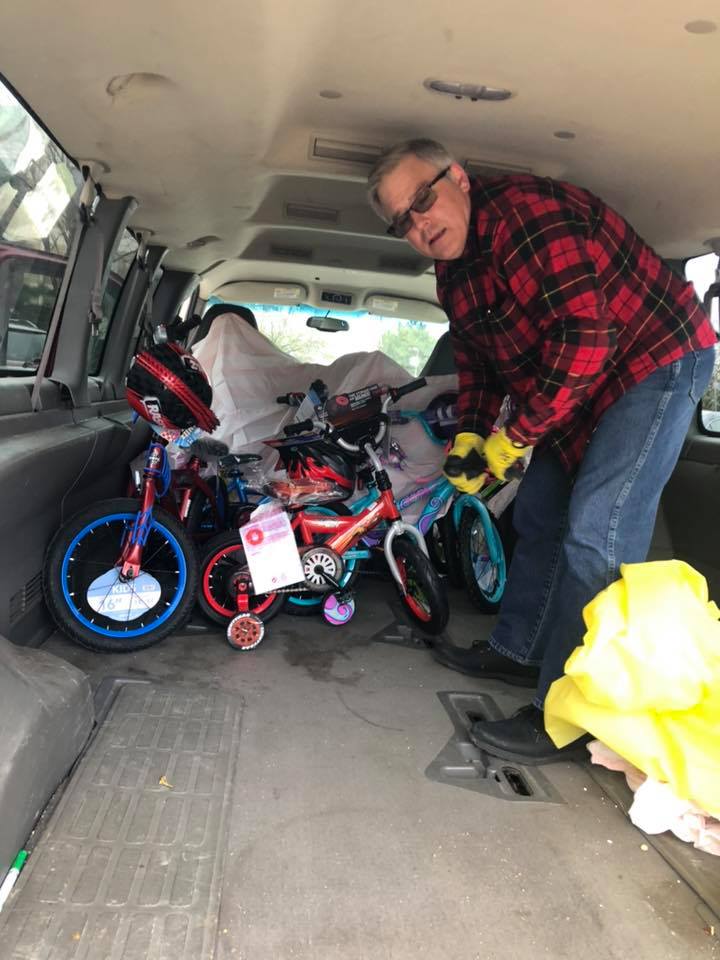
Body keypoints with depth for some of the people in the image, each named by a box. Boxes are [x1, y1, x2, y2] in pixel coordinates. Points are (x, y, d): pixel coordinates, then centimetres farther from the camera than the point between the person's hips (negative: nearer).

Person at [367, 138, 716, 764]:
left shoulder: (526, 210, -25)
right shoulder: (454, 271, 5)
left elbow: (585, 334, -31)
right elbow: (477, 358, 13)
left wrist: (516, 436, -24)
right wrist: (470, 436, -4)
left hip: (656, 358, -9)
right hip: (578, 384, 10)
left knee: (596, 536, -17)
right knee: (538, 517, 14)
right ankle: (519, 651, 30)